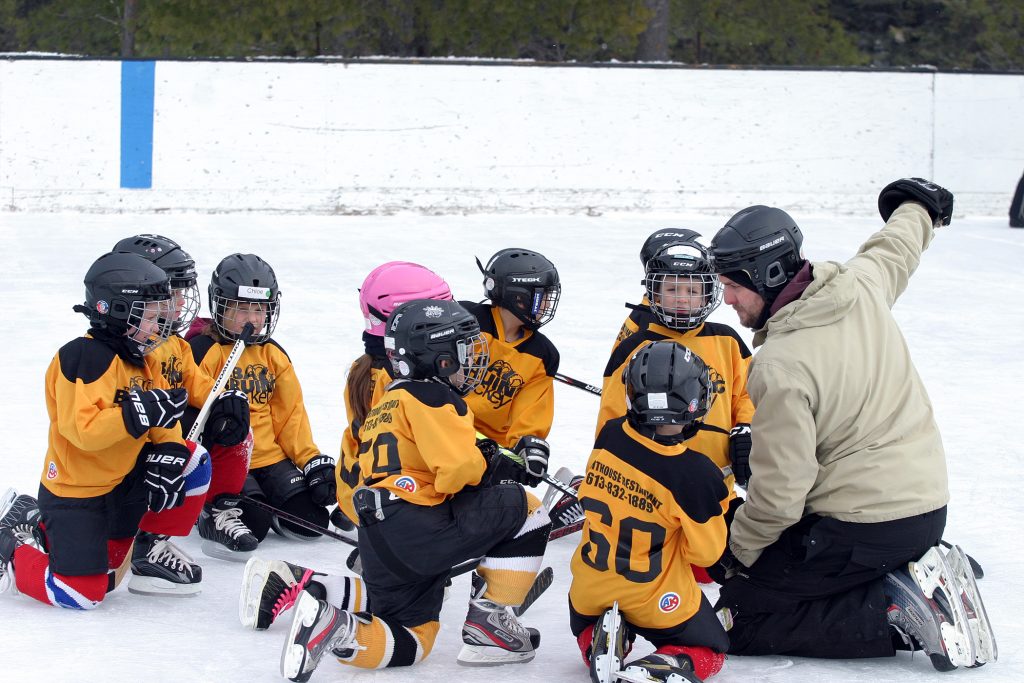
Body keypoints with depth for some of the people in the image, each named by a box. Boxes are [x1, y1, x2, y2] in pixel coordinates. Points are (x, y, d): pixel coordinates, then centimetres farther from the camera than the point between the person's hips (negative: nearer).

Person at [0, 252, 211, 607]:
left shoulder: (137, 361, 8)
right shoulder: (85, 357, -22)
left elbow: (160, 423, 9)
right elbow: (80, 429, -30)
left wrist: (168, 452, -10)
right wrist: (139, 414, -34)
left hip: (121, 483, 9)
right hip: (75, 494, -9)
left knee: (193, 462, -1)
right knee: (82, 593, -14)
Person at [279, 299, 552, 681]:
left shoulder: (386, 404, 27)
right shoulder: (432, 397, -4)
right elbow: (459, 467, -18)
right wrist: (494, 466, 4)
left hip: (377, 544, 9)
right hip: (419, 528, -9)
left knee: (410, 645, 16)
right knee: (526, 511, 1)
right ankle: (488, 624, 0)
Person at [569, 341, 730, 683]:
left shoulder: (609, 436, -14)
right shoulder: (696, 474, -28)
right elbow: (705, 552, -16)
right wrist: (716, 503, 0)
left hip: (592, 587, 4)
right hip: (652, 598, -4)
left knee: (584, 627, 37)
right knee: (709, 650, 19)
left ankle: (599, 647, 1)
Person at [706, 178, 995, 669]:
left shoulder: (780, 367, -23)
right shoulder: (861, 284, -2)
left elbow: (780, 492, -19)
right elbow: (898, 248, 24)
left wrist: (737, 550, -1)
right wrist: (918, 205, 47)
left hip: (860, 528, -9)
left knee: (737, 619, -2)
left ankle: (894, 612, -12)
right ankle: (920, 576, 9)